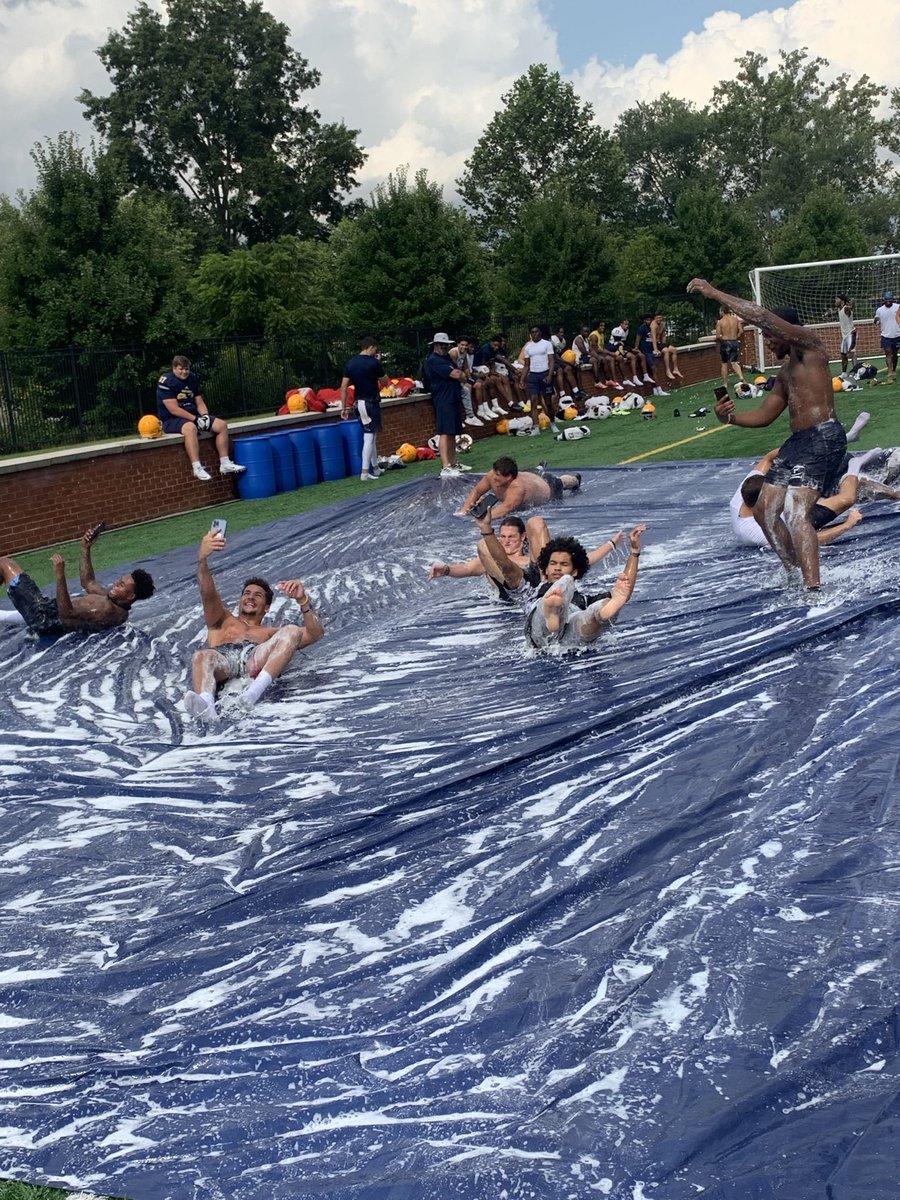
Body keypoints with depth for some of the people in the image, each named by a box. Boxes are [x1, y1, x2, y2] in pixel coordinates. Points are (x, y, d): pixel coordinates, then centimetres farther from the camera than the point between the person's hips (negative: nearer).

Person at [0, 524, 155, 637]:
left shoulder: (109, 611, -31)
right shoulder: (115, 601, -1)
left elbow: (66, 615, -37)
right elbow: (88, 583, 16)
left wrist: (60, 576, -43)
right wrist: (86, 548, 9)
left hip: (43, 619, -9)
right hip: (49, 610, 9)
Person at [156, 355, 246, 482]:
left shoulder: (192, 378, 9)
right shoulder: (166, 381, -13)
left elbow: (200, 402, 12)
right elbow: (174, 410, -19)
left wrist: (205, 416, -9)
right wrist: (195, 419, -20)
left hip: (193, 416, 8)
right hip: (171, 420, -8)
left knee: (221, 425, -6)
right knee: (190, 427, -40)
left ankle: (225, 463, -6)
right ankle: (197, 468, -44)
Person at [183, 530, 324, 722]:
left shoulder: (273, 633, 39)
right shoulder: (223, 621, 40)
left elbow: (315, 634, 23)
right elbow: (208, 595, 17)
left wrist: (302, 600, 6)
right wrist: (202, 559, -2)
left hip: (257, 662, 0)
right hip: (223, 659, 0)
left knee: (291, 632, -25)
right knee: (201, 657, -35)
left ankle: (255, 691, -48)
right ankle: (205, 707, -67)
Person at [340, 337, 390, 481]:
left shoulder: (350, 363, 6)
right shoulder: (374, 363, -11)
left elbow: (344, 387, 4)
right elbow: (385, 382, 1)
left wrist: (344, 407, 8)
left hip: (358, 403, 7)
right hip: (371, 403, -7)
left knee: (370, 436, 17)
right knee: (369, 437, -6)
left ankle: (375, 468, 24)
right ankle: (365, 472, -11)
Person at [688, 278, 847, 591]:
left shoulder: (809, 345, -6)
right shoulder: (784, 374, 21)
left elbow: (763, 316, -18)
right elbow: (764, 415, 23)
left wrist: (715, 294, -15)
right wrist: (730, 417, 3)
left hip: (823, 438, -10)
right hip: (796, 442, 10)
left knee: (796, 513, -23)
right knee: (765, 510, 12)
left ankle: (813, 589, -26)